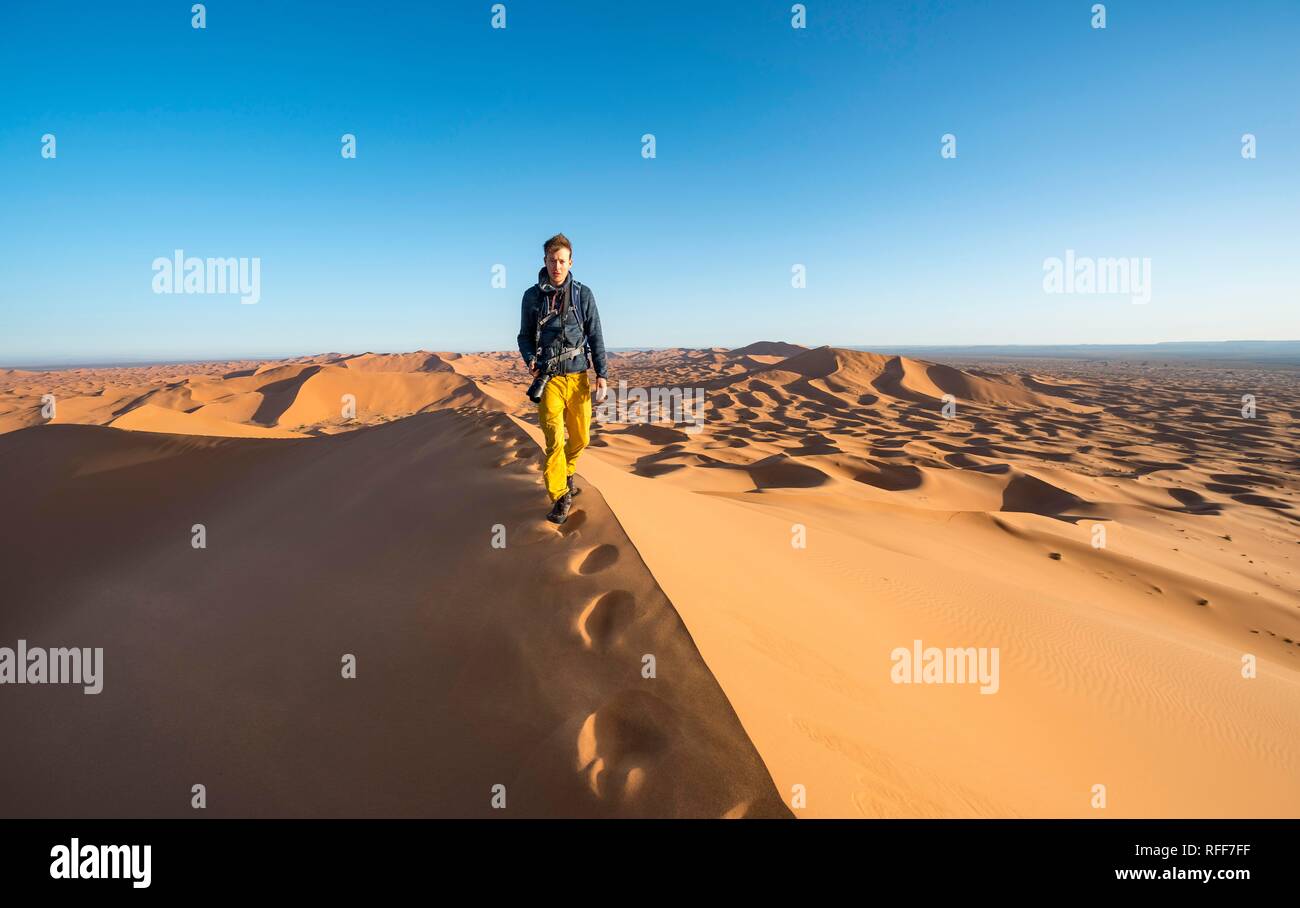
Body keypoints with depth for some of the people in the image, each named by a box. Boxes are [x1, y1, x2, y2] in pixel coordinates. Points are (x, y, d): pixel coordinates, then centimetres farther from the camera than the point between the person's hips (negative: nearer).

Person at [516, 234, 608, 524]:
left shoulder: (583, 294, 2)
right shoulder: (532, 296, 3)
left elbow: (596, 337, 3)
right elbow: (525, 335, 11)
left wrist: (602, 375, -3)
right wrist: (530, 359, -9)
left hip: (578, 377, 2)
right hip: (548, 378, -1)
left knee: (580, 437, 12)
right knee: (554, 438, -12)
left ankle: (567, 474, 40)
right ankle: (560, 497, 0)